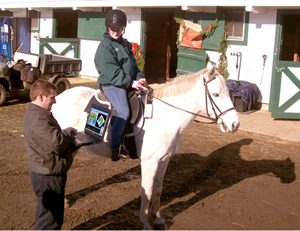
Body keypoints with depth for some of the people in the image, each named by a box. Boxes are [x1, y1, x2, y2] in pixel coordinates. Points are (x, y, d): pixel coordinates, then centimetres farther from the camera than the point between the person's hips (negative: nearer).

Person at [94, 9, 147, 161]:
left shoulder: (126, 44, 17)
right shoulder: (105, 46, -8)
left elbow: (133, 64, 19)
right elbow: (111, 72, -16)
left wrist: (139, 77, -1)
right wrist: (130, 82, -20)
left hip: (129, 83, 9)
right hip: (111, 84, -9)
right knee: (124, 112, -25)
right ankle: (115, 149, -19)